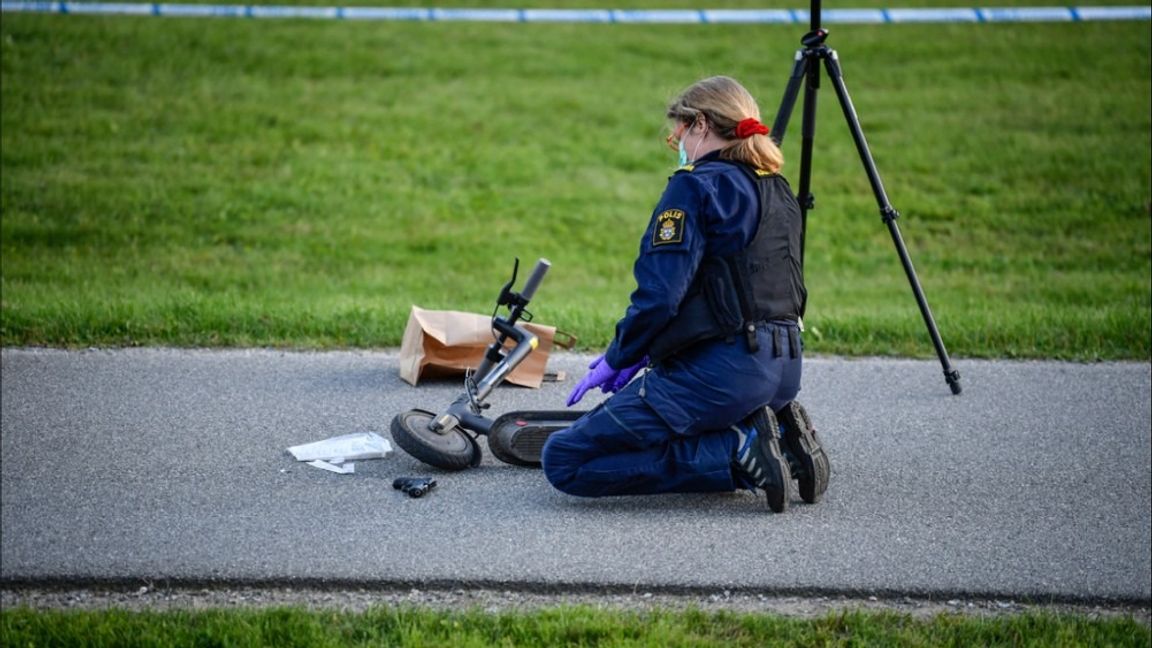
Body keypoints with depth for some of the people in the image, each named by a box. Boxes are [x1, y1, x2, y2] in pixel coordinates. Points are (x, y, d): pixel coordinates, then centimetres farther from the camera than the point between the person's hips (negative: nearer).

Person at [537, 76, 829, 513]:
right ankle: (777, 432, 9)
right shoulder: (778, 190, 17)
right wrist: (646, 354, 18)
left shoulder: (697, 186, -10)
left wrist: (617, 359, -1)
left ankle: (738, 453, -11)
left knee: (562, 460, -7)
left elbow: (660, 294, -18)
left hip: (718, 371, -9)